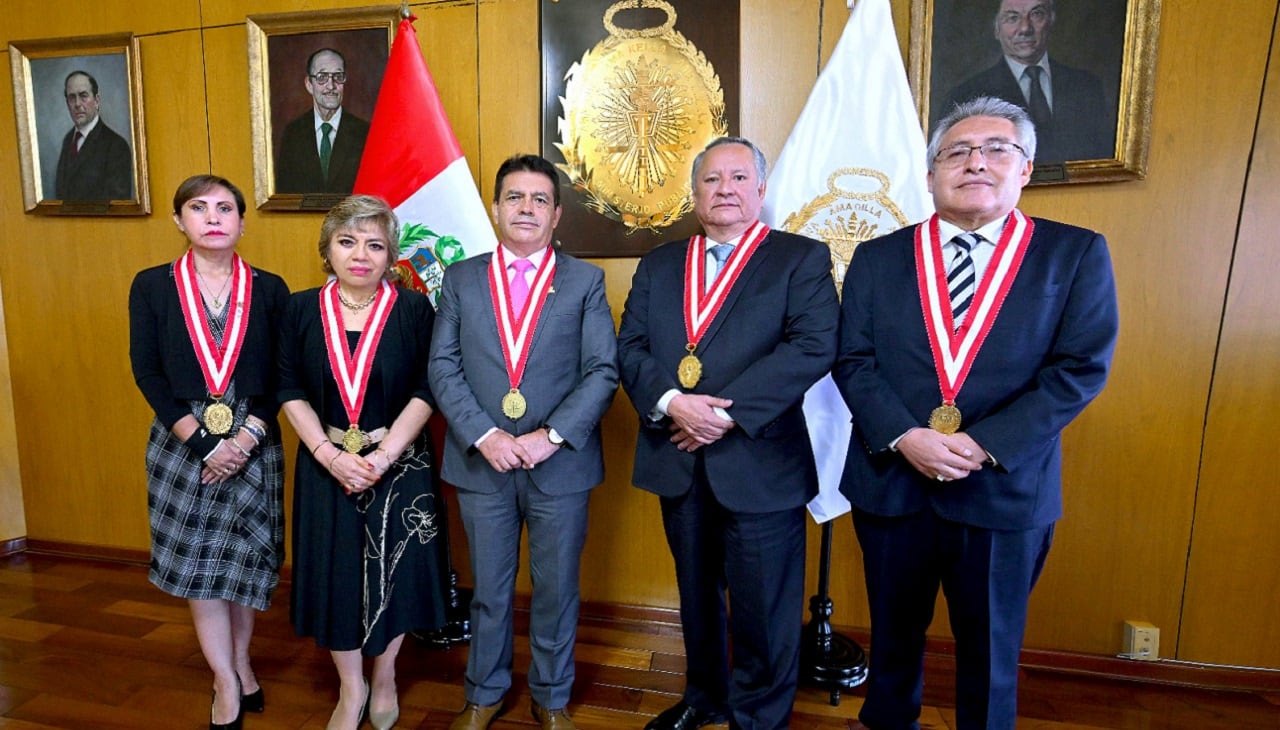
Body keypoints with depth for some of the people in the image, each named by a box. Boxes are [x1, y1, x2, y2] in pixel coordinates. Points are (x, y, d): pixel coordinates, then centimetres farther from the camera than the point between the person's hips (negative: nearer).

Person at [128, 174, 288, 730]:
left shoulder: (269, 290, 1)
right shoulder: (152, 286, 1)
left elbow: (281, 375, -3)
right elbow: (147, 372, -4)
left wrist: (246, 437, -14)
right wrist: (202, 441, -13)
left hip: (254, 444, 0)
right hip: (182, 443, 0)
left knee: (246, 559, 10)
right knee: (196, 562, 7)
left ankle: (238, 663, 32)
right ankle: (227, 680, 22)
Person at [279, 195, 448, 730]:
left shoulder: (414, 310, -6)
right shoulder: (301, 309, 0)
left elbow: (426, 391, -9)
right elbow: (291, 391, -1)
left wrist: (384, 455, -17)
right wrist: (329, 456, -12)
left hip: (398, 463, -1)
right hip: (325, 466, 2)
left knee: (393, 571, 10)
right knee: (335, 571, 11)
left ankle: (384, 677, 35)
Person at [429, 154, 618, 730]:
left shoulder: (585, 281, 1)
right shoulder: (461, 279, 5)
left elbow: (603, 370, -6)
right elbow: (443, 366, 0)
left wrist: (552, 435, -17)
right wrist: (483, 435, -13)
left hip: (560, 464, -1)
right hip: (481, 462, 1)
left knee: (557, 590, 13)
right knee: (488, 590, 17)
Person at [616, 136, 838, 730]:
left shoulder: (802, 258, 0)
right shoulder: (658, 264, 13)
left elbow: (814, 346, -14)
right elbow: (630, 347, 4)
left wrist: (727, 413, -19)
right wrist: (670, 402, -15)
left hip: (760, 464, -4)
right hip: (679, 463, 4)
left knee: (763, 608, 7)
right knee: (696, 594, 21)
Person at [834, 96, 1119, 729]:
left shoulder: (1076, 253, -1)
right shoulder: (877, 258, 3)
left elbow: (1081, 369, -8)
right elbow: (853, 362, -3)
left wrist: (983, 444, -17)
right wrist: (904, 438, -17)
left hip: (1005, 489, -1)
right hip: (890, 481, 2)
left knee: (990, 647, 16)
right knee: (893, 632, 20)